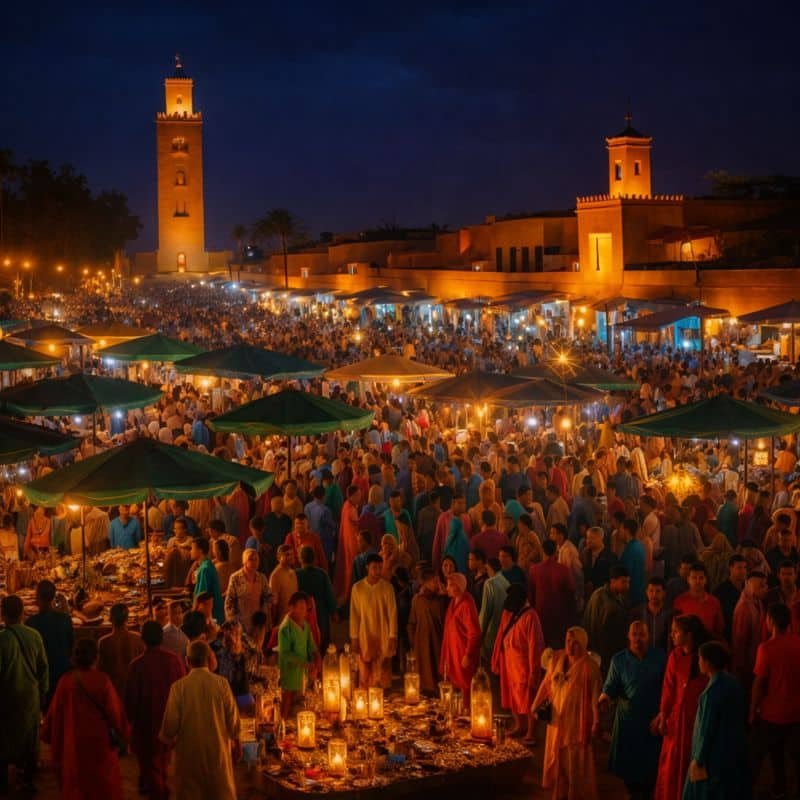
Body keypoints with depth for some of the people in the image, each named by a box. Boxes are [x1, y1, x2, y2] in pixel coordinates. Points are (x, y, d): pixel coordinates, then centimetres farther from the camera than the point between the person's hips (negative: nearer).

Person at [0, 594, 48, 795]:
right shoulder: (34, 636, -8)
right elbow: (43, 667, 0)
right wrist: (42, 693, 13)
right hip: (31, 696, 4)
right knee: (30, 737, 17)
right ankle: (28, 780, 25)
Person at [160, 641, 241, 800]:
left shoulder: (179, 687, -13)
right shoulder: (222, 684, -12)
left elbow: (171, 720, -9)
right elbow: (232, 717, -6)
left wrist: (167, 739, 14)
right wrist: (235, 740, 13)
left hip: (189, 751, -1)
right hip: (217, 750, 1)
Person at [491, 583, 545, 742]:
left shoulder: (530, 616, -17)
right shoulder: (508, 613, 4)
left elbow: (535, 645, -17)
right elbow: (501, 638, 10)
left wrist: (533, 671, -17)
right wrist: (496, 661, 10)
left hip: (524, 663, -7)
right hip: (509, 662, 7)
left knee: (527, 698, 1)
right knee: (511, 696, 15)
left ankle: (531, 733, 10)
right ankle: (519, 726, 31)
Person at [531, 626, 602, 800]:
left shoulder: (590, 666, -13)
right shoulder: (556, 659, 2)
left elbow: (596, 696, -15)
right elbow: (546, 684, 8)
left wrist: (596, 721, -19)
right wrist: (536, 705, 2)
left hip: (578, 720, -5)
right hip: (557, 718, 5)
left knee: (577, 761, 0)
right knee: (557, 758, 13)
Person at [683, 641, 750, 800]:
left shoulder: (713, 691, -25)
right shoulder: (731, 682, 1)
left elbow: (707, 729, -21)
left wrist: (699, 760, -13)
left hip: (716, 754, -8)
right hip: (734, 750, 8)